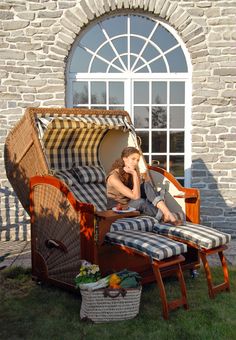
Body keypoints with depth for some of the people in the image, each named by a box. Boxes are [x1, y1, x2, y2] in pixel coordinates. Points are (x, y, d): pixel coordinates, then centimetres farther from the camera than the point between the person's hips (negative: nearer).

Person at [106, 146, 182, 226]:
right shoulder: (114, 177, -27)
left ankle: (168, 213, -31)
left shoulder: (133, 170, -4)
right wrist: (134, 174, -32)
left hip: (130, 202, 7)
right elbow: (136, 196, -30)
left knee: (146, 185, -17)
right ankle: (164, 217, -17)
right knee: (140, 202, -35)